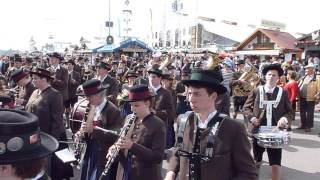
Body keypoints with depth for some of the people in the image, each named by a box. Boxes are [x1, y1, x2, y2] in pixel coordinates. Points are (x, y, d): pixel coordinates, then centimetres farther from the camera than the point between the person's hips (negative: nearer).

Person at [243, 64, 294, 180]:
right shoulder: (256, 91, 0)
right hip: (258, 131, 1)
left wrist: (285, 119, -17)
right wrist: (252, 118, -13)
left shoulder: (283, 93, 1)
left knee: (276, 164, -3)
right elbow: (246, 107, 5)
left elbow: (290, 112, 4)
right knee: (256, 161, 20)